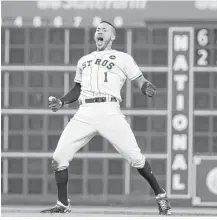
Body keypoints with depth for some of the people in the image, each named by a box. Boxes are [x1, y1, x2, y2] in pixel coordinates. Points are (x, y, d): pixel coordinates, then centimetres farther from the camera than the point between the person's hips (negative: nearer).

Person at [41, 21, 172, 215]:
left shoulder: (122, 58, 11)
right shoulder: (84, 60, 26)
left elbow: (140, 81, 2)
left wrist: (147, 88, -21)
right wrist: (61, 102, 18)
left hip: (109, 111, -5)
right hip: (84, 114, 5)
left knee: (134, 156, -15)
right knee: (59, 157, -4)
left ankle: (160, 195, 2)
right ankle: (63, 205, 10)